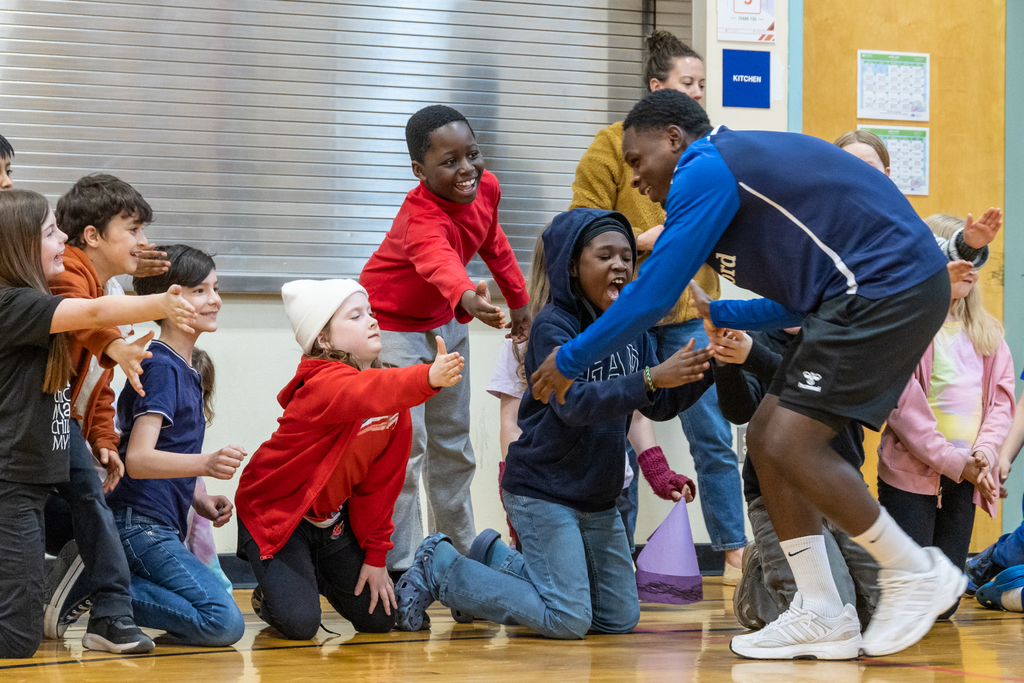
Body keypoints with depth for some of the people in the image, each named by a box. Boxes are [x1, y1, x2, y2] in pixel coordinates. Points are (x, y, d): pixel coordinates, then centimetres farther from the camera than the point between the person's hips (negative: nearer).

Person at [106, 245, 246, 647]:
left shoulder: (184, 371, 19)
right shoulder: (161, 368, -12)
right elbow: (138, 459, -24)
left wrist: (199, 499, 10)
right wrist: (207, 464, -39)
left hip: (162, 527, 10)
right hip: (140, 523, -10)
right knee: (223, 624, -20)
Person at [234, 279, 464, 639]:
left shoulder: (395, 400, -4)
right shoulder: (323, 383, -28)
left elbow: (380, 482, 2)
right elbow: (363, 395, -53)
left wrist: (375, 556, 0)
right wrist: (428, 378, -71)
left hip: (332, 516, 7)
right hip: (274, 511, -7)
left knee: (378, 618, 4)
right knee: (299, 624, -21)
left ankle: (320, 578, 33)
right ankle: (272, 594, 14)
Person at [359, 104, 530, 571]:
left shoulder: (486, 188, -14)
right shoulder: (421, 220, -37)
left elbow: (493, 243, 7)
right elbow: (440, 261, -60)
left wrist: (518, 300, 17)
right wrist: (467, 296, -80)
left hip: (446, 322, 8)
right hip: (394, 327, -8)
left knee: (453, 445, 16)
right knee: (405, 449, -12)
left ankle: (460, 552, 28)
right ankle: (400, 568, -7)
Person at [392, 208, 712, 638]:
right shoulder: (552, 327, -15)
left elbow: (659, 407, 3)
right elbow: (573, 403, -30)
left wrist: (706, 368, -14)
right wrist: (651, 378, -40)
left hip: (598, 499, 8)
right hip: (544, 492, -8)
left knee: (621, 619, 12)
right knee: (569, 621, -13)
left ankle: (497, 561, 25)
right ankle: (440, 570, 3)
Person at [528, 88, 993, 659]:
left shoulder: (704, 169, -8)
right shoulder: (742, 163, 23)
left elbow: (654, 293, -10)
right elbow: (802, 296, 29)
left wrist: (571, 360, 0)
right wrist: (720, 315, 33)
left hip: (891, 285, -11)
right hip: (866, 293, 11)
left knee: (792, 444, -14)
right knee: (767, 437, 8)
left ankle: (916, 573, 0)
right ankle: (823, 618, 8)